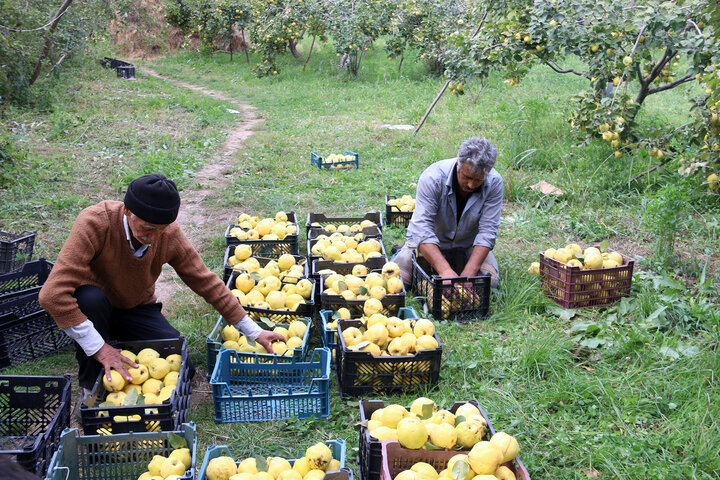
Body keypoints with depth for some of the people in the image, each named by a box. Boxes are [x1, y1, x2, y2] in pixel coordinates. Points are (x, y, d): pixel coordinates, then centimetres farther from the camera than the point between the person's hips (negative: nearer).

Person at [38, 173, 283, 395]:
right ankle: (90, 384, -12)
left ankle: (123, 343, 15)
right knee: (90, 298, -37)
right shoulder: (95, 222, -32)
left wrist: (254, 331, -7)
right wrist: (98, 347, -36)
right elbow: (53, 294, -36)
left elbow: (206, 282, -8)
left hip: (138, 310, 3)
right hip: (94, 310, -3)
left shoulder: (170, 233, -19)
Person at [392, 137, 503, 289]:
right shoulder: (433, 177, -30)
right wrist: (444, 270, -47)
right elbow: (423, 230, -35)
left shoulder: (494, 183, -22)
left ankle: (460, 265, 12)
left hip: (468, 245, 3)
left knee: (490, 281, -19)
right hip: (428, 242, -2)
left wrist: (469, 272, -35)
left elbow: (487, 232, -22)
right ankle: (402, 253, 14)